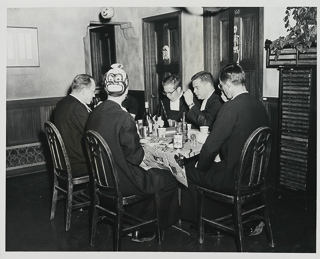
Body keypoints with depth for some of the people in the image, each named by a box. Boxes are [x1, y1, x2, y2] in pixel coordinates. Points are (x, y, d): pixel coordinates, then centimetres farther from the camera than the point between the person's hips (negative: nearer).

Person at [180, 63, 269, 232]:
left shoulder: (230, 108, -22)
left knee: (188, 172, 12)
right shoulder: (259, 106, 3)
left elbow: (211, 146, -20)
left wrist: (201, 165, -2)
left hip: (232, 177, -8)